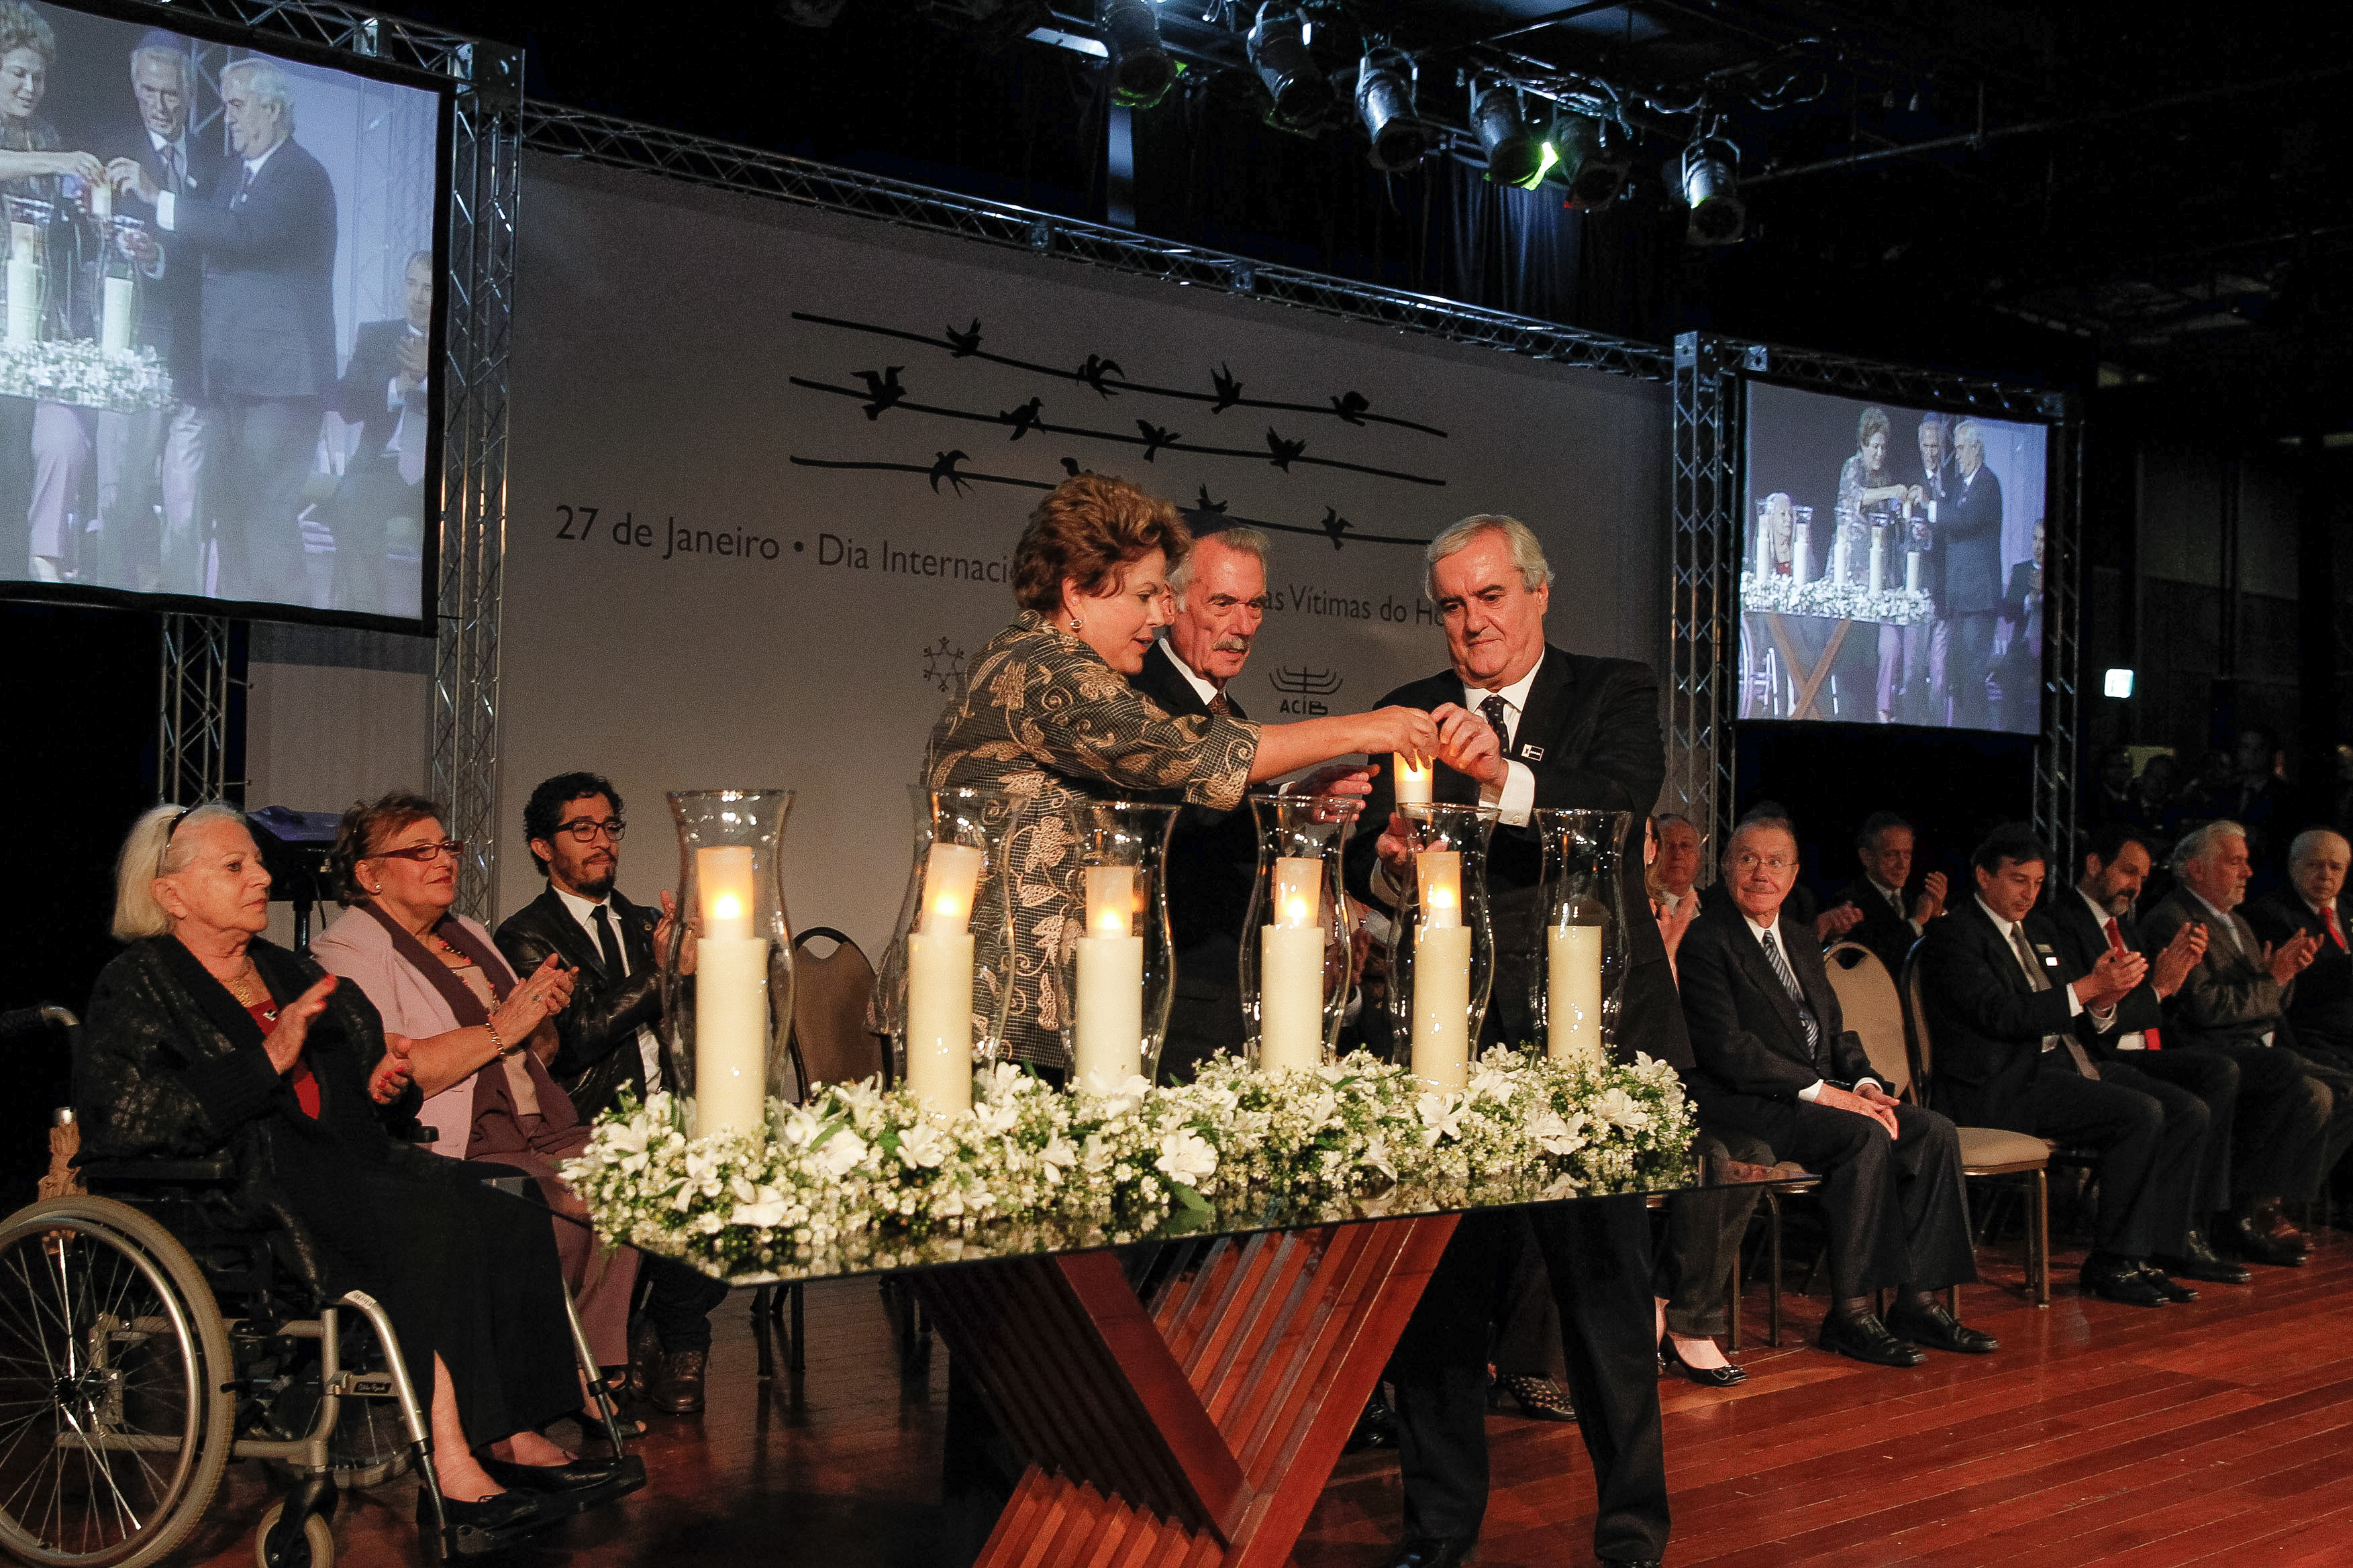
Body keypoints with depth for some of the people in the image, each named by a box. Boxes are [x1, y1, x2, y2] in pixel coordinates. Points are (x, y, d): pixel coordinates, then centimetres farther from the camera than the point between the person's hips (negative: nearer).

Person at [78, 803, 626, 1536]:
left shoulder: (295, 975, 25)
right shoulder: (137, 988, 4)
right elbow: (121, 1118, -14)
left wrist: (386, 1085, 7)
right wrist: (270, 1060, -17)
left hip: (350, 1165, 7)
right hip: (248, 1191, -7)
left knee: (509, 1217, -22)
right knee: (432, 1225, -34)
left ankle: (511, 1432, -22)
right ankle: (449, 1461, -35)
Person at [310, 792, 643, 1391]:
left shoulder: (468, 935, 24)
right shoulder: (347, 952, -1)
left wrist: (544, 1014, 3)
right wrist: (502, 1030, -12)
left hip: (545, 1134, 8)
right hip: (456, 1154, -8)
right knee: (578, 1208, -30)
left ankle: (594, 1372, -9)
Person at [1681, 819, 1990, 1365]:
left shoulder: (1803, 947, 22)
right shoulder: (1706, 941, -5)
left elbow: (1837, 1034, 21)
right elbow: (1726, 1048, -15)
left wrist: (1865, 1084, -2)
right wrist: (1819, 1090, -18)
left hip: (1823, 1094, 8)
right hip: (1746, 1106, -8)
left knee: (1935, 1132, -12)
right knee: (1864, 1137, -30)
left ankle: (1919, 1302, -11)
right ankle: (1850, 1313, -23)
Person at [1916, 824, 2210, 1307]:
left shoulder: (2039, 930, 21)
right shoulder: (1952, 935, -7)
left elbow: (2088, 1012, 19)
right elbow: (2003, 1015, -19)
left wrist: (2108, 994, -5)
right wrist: (2088, 987, -21)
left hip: (2063, 1065, 9)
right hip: (2002, 1086, -9)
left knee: (2187, 1112, -7)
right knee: (2141, 1114, -24)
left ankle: (2147, 1257, -5)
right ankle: (2110, 1263, -13)